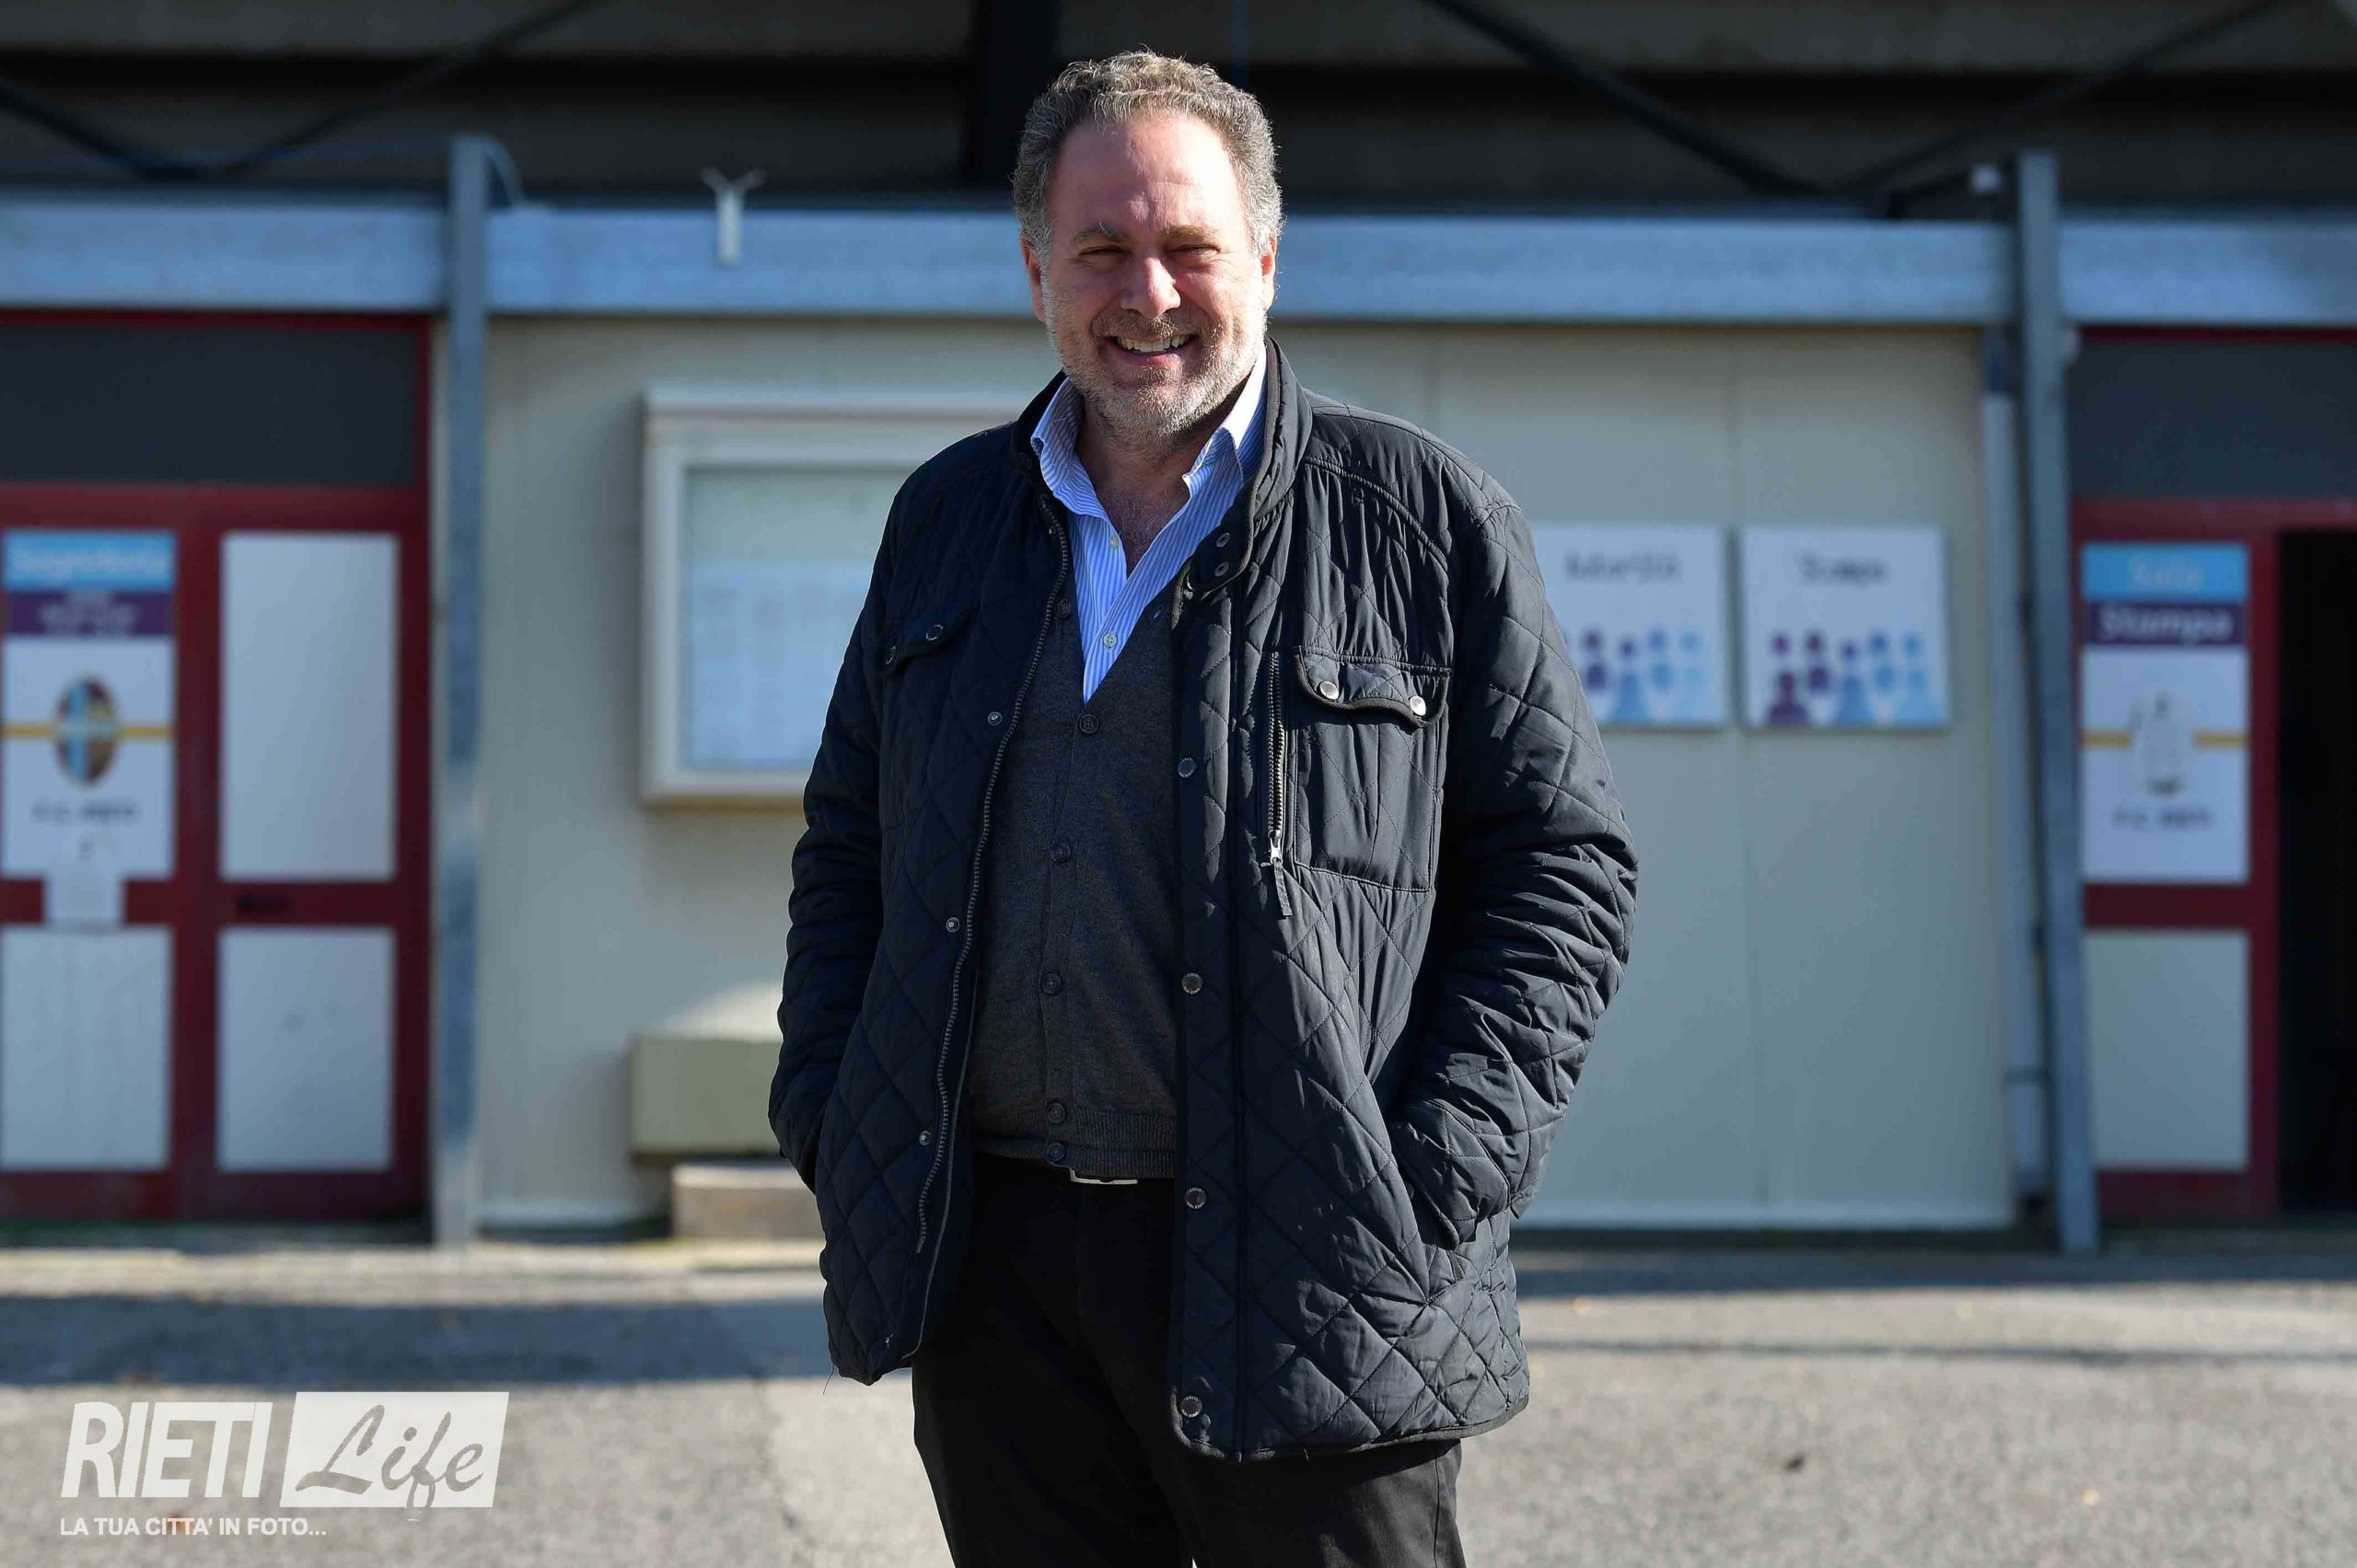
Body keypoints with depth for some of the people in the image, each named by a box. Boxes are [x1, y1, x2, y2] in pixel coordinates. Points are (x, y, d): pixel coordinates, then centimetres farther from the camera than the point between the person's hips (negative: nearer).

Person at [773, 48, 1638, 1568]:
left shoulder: (1425, 523, 1)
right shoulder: (946, 521, 13)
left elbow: (1566, 859, 0)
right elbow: (847, 848, 21)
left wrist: (1431, 1183, -9)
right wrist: (830, 1130, 8)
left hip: (1303, 1281, -4)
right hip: (988, 1282, 4)